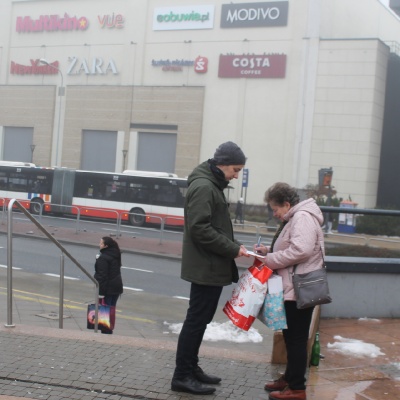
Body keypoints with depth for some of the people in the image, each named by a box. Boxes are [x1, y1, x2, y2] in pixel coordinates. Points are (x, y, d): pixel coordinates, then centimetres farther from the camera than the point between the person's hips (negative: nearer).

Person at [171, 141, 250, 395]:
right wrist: (233, 249, -20)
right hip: (205, 267, -10)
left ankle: (191, 368, 25)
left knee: (201, 319, 15)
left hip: (211, 267, 10)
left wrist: (232, 248, 8)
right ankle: (182, 376, 2)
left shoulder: (213, 185, 16)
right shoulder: (203, 187, -17)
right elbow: (200, 229, -24)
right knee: (197, 320, -5)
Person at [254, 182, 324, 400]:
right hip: (292, 289, 11)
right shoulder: (294, 218, 18)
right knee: (291, 336, 17)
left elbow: (301, 250, -29)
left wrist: (270, 260, -19)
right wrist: (268, 251, 10)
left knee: (296, 338, -4)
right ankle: (290, 378, 28)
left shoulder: (302, 218, -16)